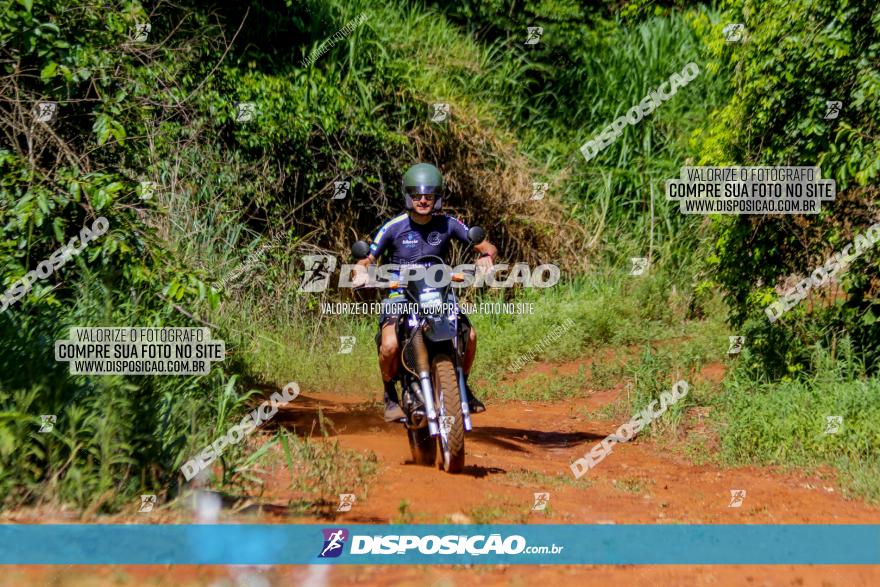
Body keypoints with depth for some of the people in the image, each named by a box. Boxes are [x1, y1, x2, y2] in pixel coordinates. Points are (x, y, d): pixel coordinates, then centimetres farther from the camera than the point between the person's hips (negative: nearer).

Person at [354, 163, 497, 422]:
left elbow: (488, 247, 1)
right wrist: (362, 272, -28)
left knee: (469, 334, -23)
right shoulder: (393, 227, -5)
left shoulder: (447, 224, 0)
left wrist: (486, 256, -23)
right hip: (400, 295, -2)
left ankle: (463, 385, 7)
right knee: (390, 345, -30)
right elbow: (367, 260, -3)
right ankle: (390, 396, -1)